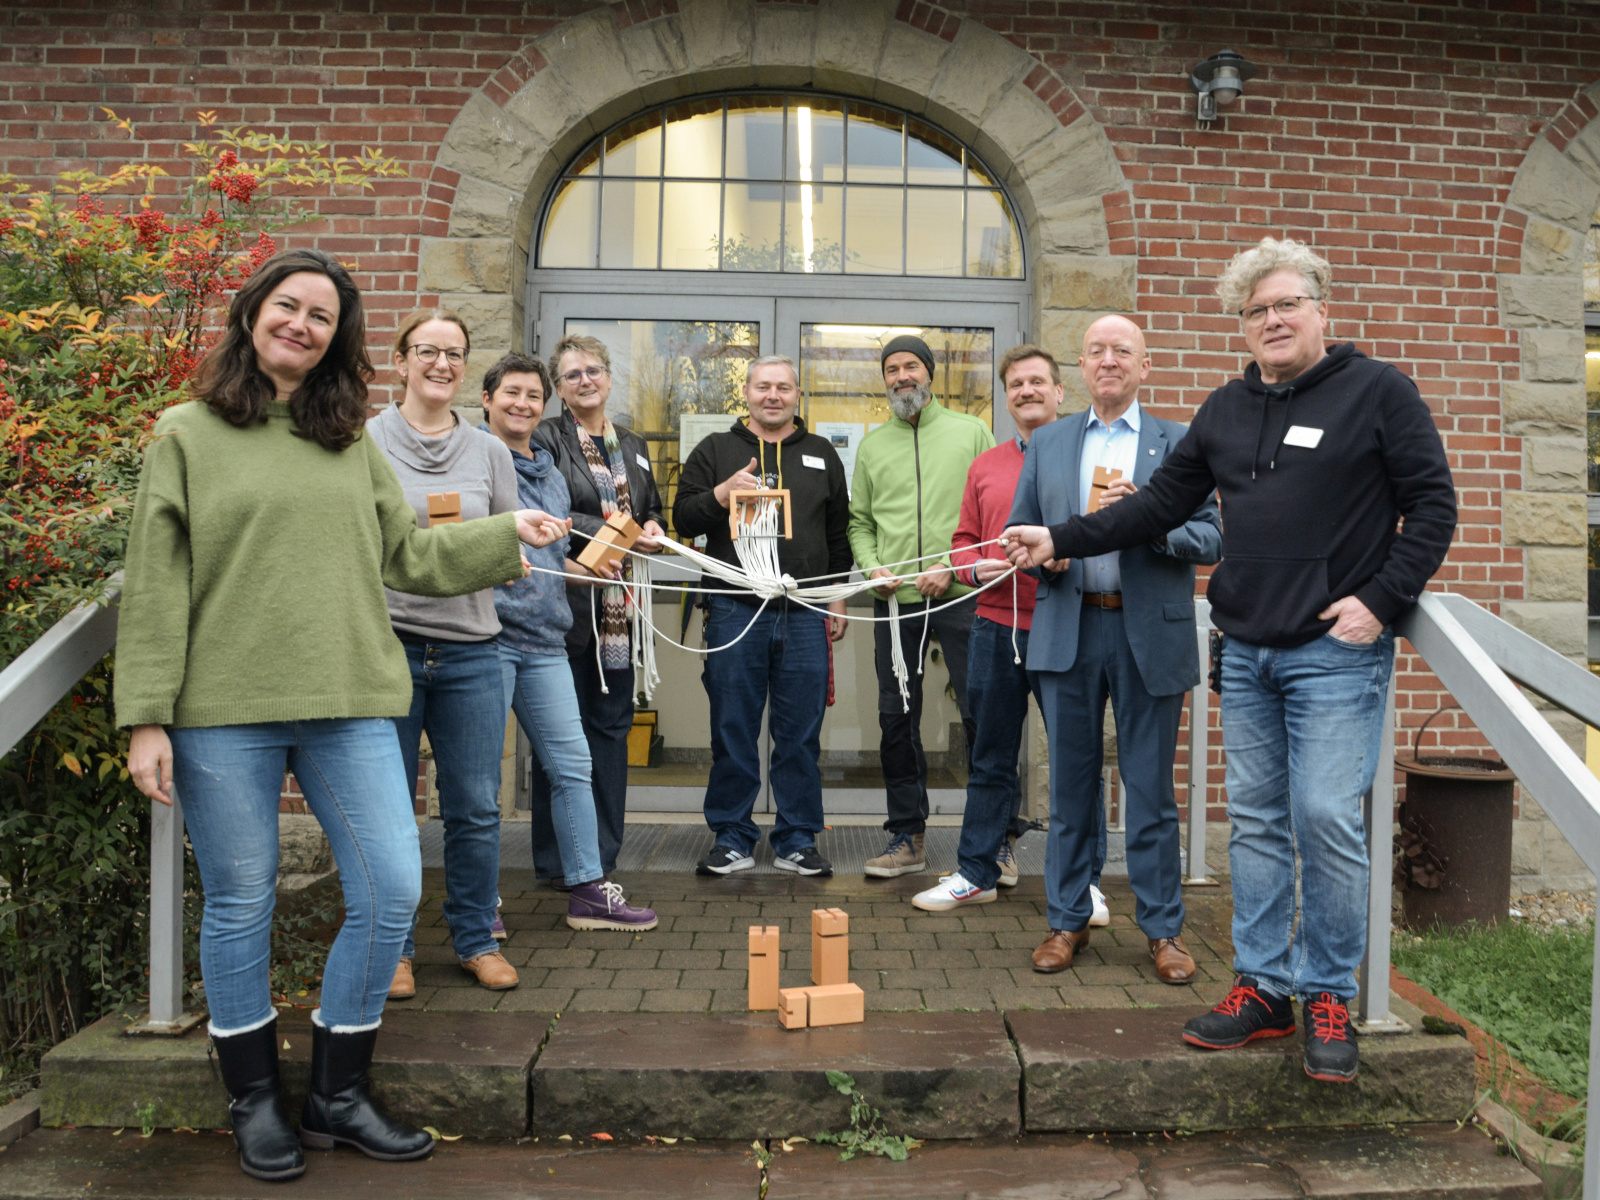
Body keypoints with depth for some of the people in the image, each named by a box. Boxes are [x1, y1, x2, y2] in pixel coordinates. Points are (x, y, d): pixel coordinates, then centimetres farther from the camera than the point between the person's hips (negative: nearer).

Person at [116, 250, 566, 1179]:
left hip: (350, 706, 3)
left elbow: (409, 555, 18)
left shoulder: (353, 443, 14)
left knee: (391, 893, 1)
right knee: (241, 903, 8)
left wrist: (508, 535, 14)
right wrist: (146, 716, -5)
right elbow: (155, 584, 0)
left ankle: (337, 1094, 21)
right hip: (223, 712, -3)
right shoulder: (188, 435, 4)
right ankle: (257, 1101, 29)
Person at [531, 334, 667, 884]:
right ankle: (559, 859, 10)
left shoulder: (633, 445, 19)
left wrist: (653, 528, 3)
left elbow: (653, 510, 26)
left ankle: (603, 856, 19)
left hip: (619, 607, 6)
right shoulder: (546, 439, -1)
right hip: (567, 602, -6)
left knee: (613, 724, 9)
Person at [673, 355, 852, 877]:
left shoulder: (821, 455, 16)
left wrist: (838, 599, 12)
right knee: (733, 730, 2)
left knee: (801, 734, 4)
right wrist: (723, 492, -13)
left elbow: (839, 535, 18)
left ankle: (797, 840, 15)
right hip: (734, 612, -1)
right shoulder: (716, 451, 11)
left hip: (805, 614, 1)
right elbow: (683, 519, 5)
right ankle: (732, 839, 14)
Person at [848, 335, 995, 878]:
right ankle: (907, 837, 18)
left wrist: (952, 567, -11)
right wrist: (873, 567, -4)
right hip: (894, 599, 3)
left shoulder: (971, 433, 5)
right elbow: (858, 521, 15)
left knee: (980, 712, -1)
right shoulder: (872, 445, 15)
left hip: (960, 594, -3)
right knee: (897, 717, 6)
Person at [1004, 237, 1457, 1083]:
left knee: (1326, 817, -7)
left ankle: (1329, 997, 12)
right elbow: (1161, 503, 14)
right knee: (1255, 821, 9)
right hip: (1245, 650, 5)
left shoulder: (1376, 390, -2)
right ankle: (1262, 988, 20)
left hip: (1335, 651, -5)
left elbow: (1432, 504, -2)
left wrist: (1380, 600, -11)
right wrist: (1061, 540, 8)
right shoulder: (1226, 409, 13)